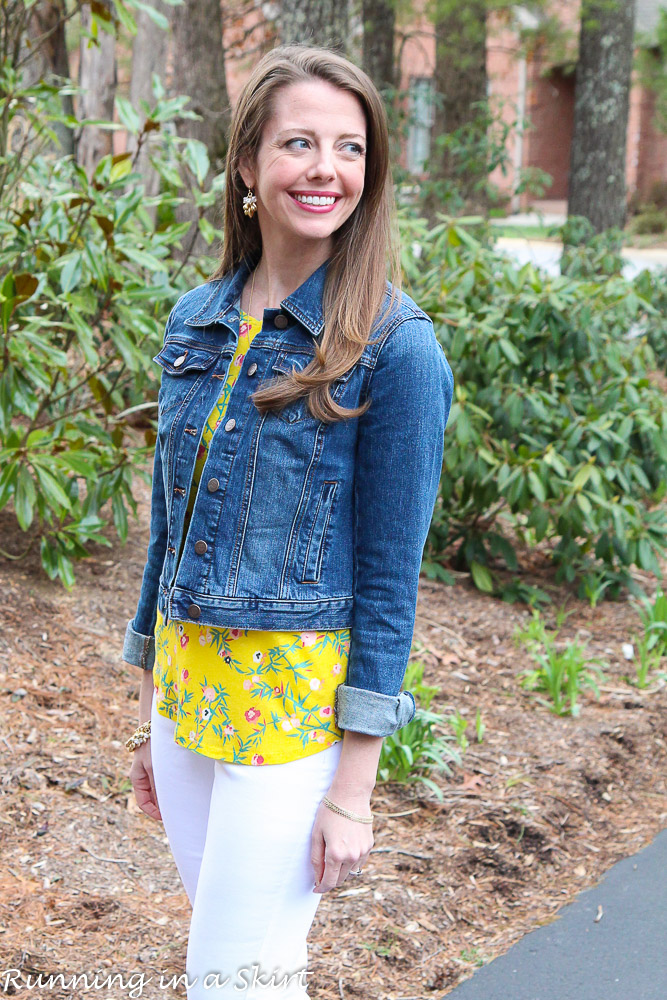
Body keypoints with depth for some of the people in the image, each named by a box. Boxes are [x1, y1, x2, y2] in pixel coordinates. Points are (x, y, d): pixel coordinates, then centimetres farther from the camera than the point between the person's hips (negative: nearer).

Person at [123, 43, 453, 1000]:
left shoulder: (394, 347, -13)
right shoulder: (195, 322, 5)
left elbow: (389, 577, -12)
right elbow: (170, 526, 12)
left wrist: (354, 788, -12)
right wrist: (151, 712, 15)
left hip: (297, 703, -6)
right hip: (187, 689, 6)